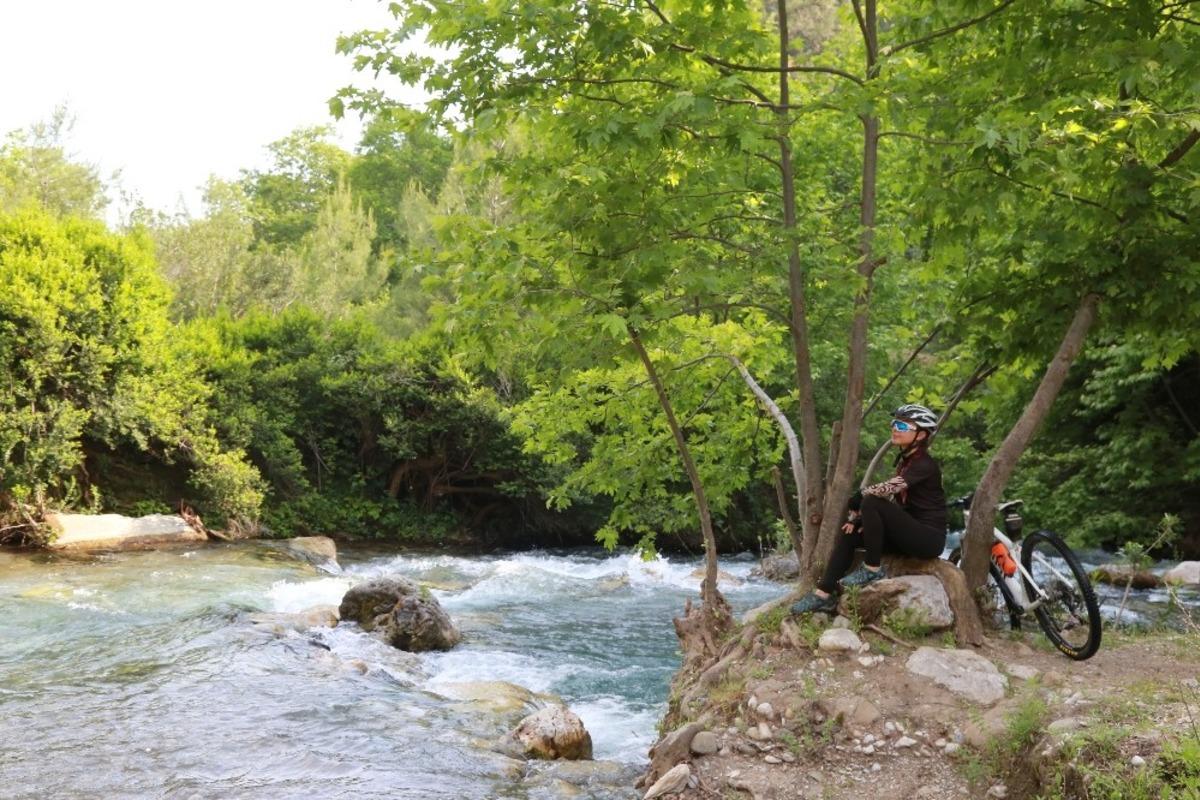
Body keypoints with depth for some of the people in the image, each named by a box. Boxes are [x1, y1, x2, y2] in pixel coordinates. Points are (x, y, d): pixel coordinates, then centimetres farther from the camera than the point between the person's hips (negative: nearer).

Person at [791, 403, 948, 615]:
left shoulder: (924, 464, -15)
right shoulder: (904, 460, 13)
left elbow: (887, 489, -29)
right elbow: (889, 497, 8)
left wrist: (855, 502, -18)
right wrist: (857, 517, -6)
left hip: (929, 537, -9)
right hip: (909, 533, 9)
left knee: (871, 503, -26)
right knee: (850, 532, -5)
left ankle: (873, 569, -14)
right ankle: (824, 594, -8)